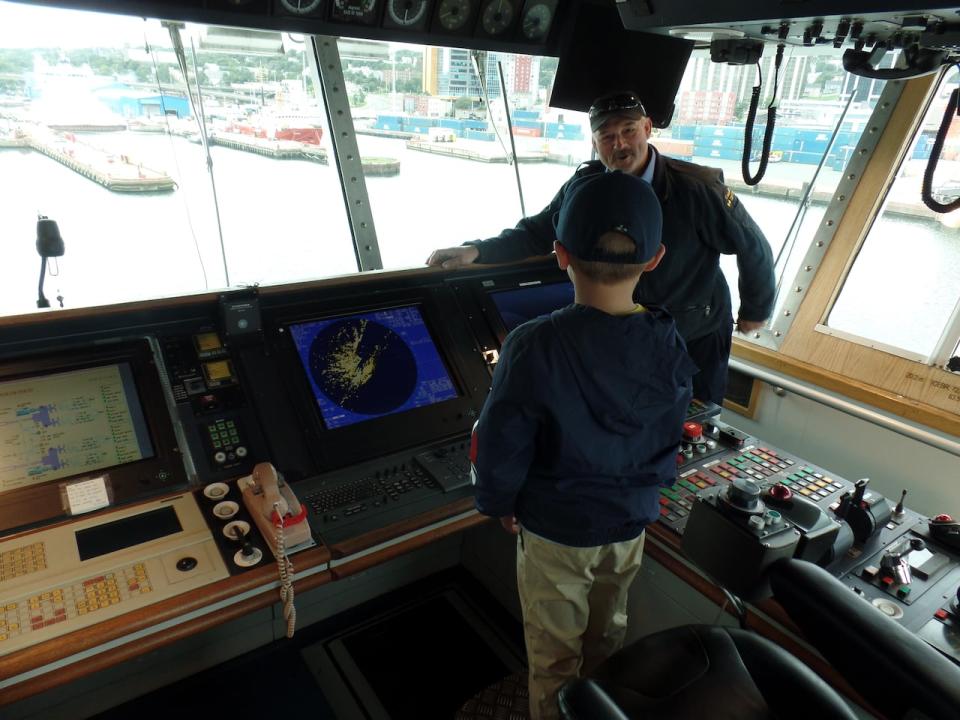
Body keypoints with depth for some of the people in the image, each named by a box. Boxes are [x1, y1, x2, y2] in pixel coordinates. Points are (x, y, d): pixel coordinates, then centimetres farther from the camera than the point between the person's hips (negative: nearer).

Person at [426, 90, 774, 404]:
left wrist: (755, 311, 3)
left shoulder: (697, 188, -23)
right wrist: (476, 251, -23)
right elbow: (537, 232, -7)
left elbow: (752, 246, -11)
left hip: (697, 337, -2)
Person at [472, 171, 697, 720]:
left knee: (555, 653, 20)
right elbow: (670, 439, 1)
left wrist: (499, 503, -1)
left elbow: (501, 447, -21)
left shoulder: (533, 347, -29)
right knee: (607, 638, 29)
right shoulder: (670, 346, -14)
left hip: (555, 529, -4)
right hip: (631, 521, 5)